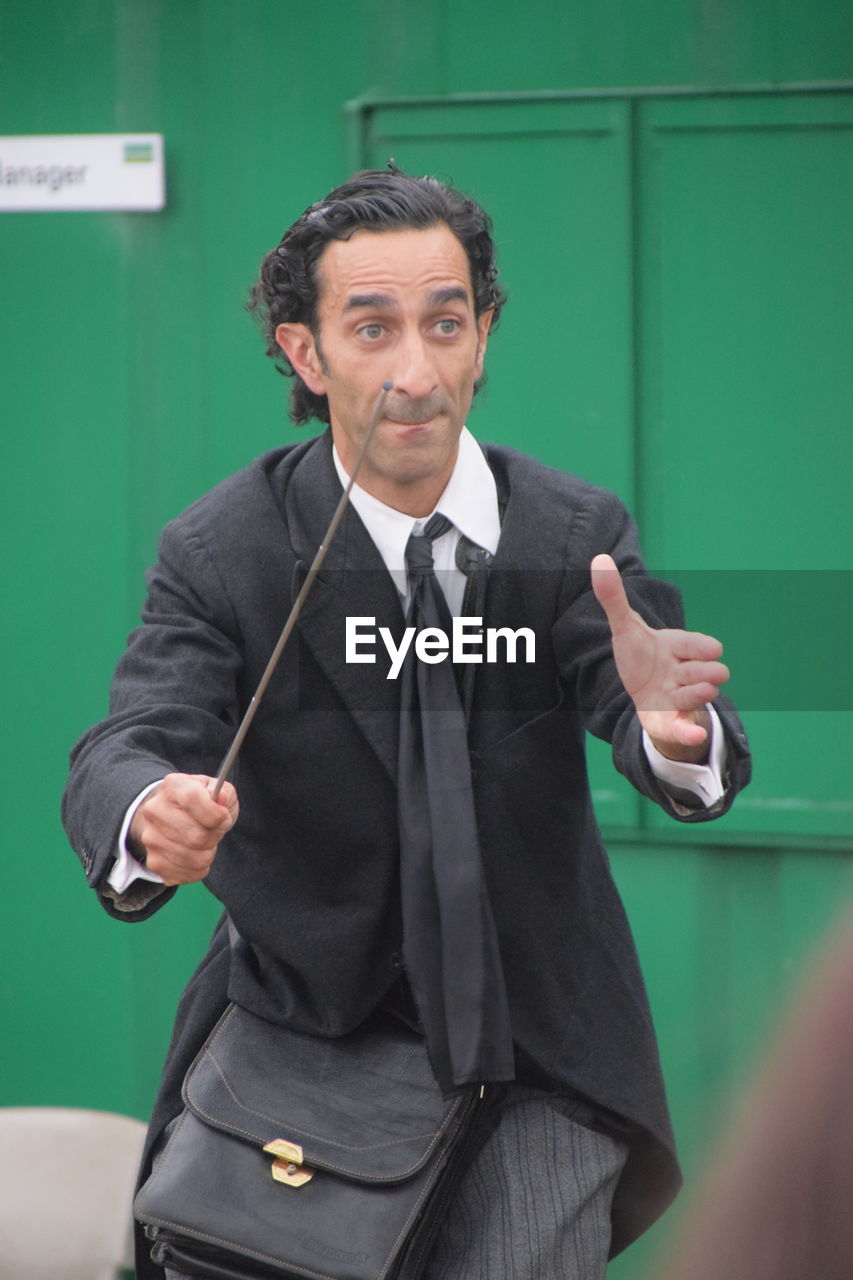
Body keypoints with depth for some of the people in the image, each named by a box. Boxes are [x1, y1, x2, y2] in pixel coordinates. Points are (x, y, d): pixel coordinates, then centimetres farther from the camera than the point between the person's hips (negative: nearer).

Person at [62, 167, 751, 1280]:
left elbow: (665, 745, -21)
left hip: (533, 1053, 0)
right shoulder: (222, 551, -9)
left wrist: (677, 730, -47)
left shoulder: (574, 536, -7)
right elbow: (129, 744, -22)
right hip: (299, 1028, 0)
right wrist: (150, 818, -47)